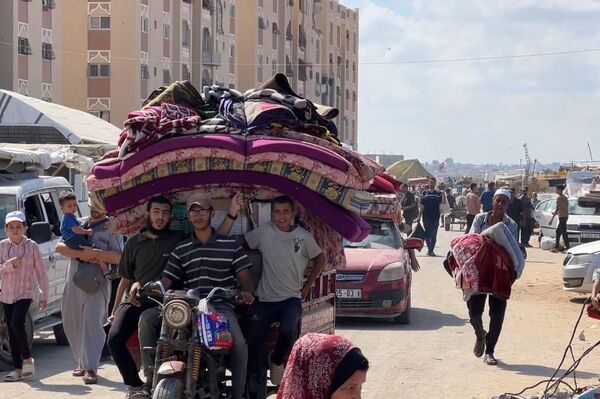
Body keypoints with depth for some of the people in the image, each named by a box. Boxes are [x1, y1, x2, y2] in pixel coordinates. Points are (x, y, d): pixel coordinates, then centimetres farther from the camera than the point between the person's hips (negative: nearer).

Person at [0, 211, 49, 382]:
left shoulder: (31, 246, -1)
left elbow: (41, 271, 2)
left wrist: (44, 294, 0)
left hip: (25, 292, -3)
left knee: (17, 323, -23)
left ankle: (27, 359, -7)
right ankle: (18, 368, 11)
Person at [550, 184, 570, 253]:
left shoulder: (559, 198, -14)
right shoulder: (565, 197, 14)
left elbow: (557, 209, -18)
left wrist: (552, 218, -17)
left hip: (562, 216, -10)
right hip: (565, 216, 10)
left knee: (564, 232, -8)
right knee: (558, 231, 15)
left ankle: (568, 247, -11)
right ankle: (556, 247, 19)